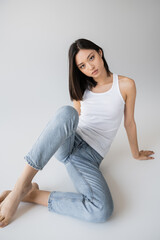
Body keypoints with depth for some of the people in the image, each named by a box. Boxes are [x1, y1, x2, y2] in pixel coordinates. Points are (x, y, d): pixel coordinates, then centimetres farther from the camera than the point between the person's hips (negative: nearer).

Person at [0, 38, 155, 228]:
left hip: (89, 156, -1)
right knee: (66, 112, -37)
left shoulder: (125, 85, -1)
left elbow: (129, 122, 7)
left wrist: (136, 154, 17)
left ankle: (33, 195, -16)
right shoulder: (82, 88, 9)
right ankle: (22, 185, -30)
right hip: (67, 143, 2)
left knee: (103, 211, -31)